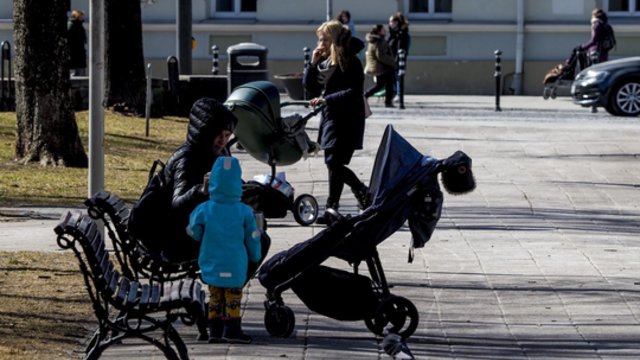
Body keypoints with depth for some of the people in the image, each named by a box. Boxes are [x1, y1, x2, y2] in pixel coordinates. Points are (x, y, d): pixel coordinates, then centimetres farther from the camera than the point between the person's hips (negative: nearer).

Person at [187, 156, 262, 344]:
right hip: (235, 267, -2)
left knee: (215, 297, 13)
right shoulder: (244, 212, -10)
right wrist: (255, 257, 18)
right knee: (233, 297, 8)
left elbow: (194, 233, 2)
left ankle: (215, 329, 15)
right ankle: (232, 329, 6)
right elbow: (253, 238, 1)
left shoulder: (203, 210, -11)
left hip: (212, 265, 2)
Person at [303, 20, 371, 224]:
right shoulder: (324, 62, 10)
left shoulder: (351, 62, -12)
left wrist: (326, 99, -26)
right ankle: (363, 193, 23)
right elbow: (309, 86, 9)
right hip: (330, 116, 8)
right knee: (334, 163, 9)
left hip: (347, 120, -8)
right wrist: (313, 63, -4)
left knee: (334, 162, -9)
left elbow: (354, 92, -19)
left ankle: (331, 208, -2)